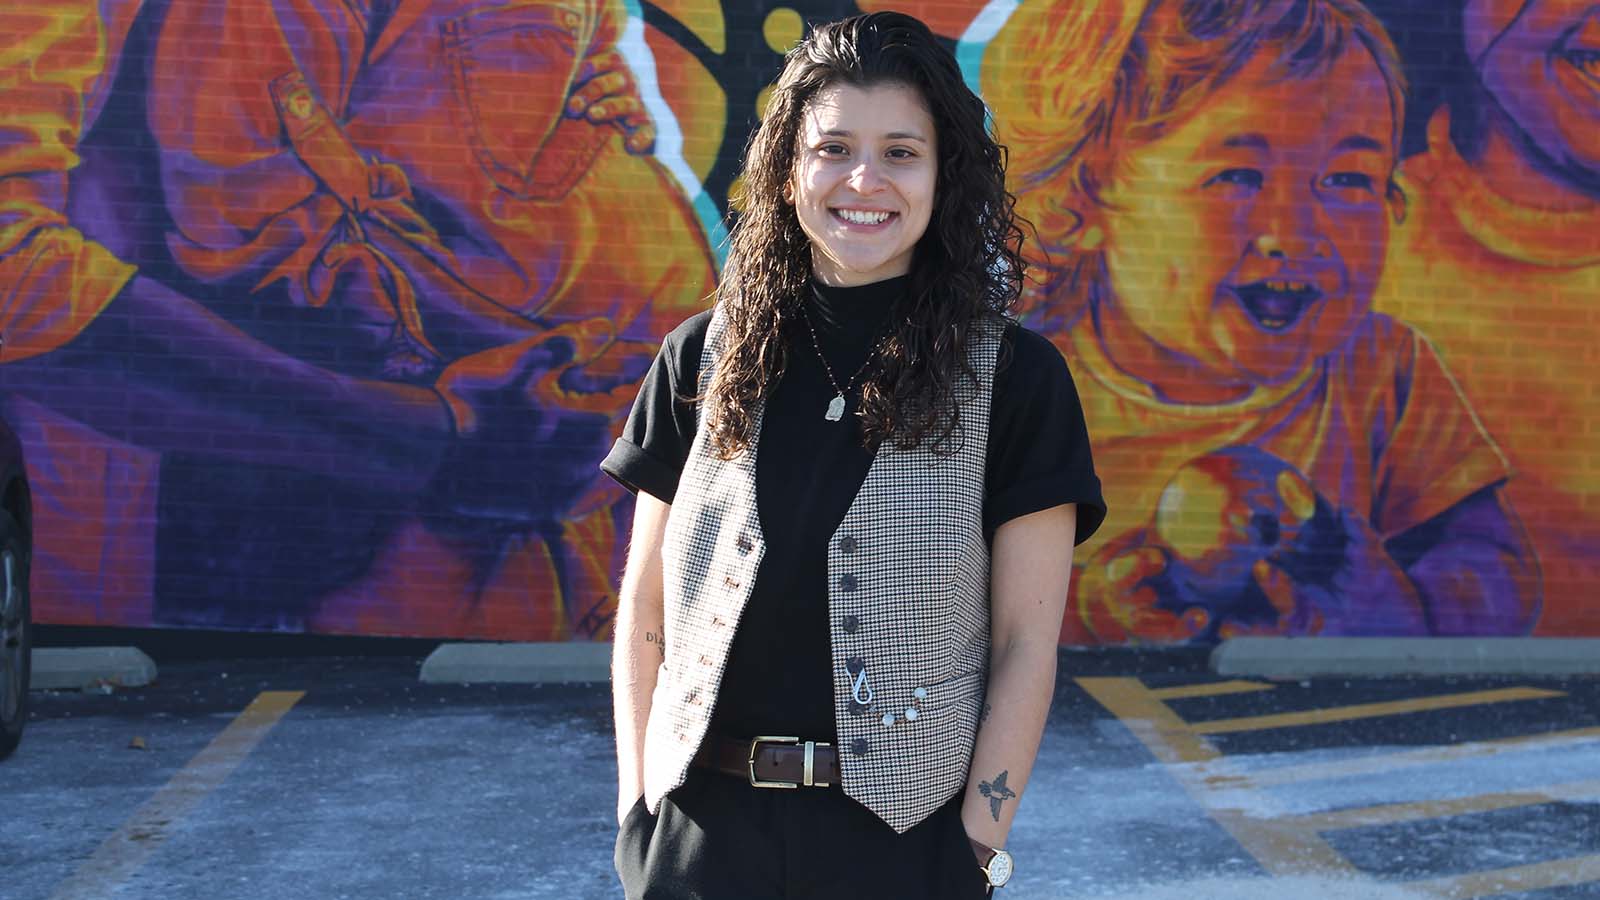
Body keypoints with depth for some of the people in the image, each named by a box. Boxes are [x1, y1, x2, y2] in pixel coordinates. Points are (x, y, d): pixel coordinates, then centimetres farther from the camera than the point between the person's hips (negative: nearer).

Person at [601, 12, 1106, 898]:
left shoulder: (1014, 378, -4)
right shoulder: (702, 359, 2)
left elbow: (1025, 643, -5)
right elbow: (644, 604, 6)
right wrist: (636, 802, -1)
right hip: (702, 828, 2)